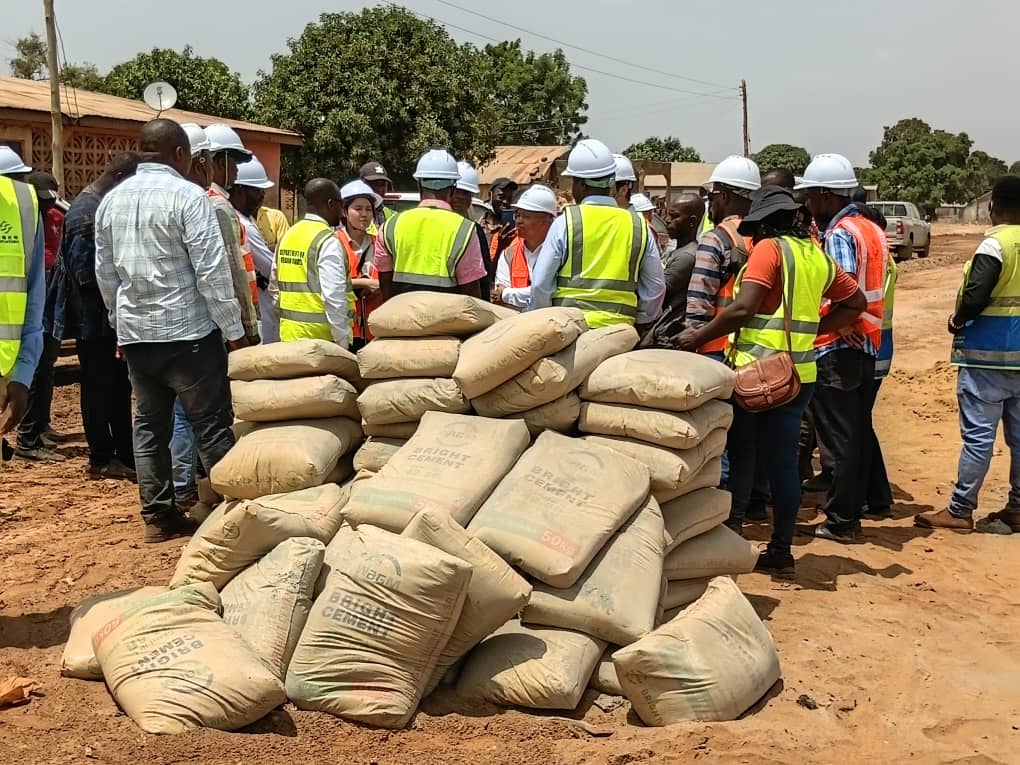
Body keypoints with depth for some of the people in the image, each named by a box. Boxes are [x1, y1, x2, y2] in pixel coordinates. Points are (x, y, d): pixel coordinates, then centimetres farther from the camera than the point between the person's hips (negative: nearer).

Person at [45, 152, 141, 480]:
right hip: (93, 316, -9)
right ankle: (102, 459, 8)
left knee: (119, 385, 13)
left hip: (110, 314, 9)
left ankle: (125, 453, 21)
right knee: (99, 387, -1)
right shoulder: (86, 210, -18)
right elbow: (85, 271, -23)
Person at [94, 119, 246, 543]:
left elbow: (105, 273, 15)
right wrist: (234, 330, -8)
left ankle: (158, 517, 17)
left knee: (149, 425, 12)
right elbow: (212, 272, -14)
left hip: (135, 333, 6)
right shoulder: (188, 196, -11)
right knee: (212, 425, 1)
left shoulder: (111, 200, 10)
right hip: (186, 331, -6)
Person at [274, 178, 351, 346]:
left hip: (288, 334, 8)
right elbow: (334, 297, -20)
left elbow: (275, 288, 16)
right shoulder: (328, 241, -13)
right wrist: (343, 341, -15)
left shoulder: (287, 235, 10)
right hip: (321, 337, -8)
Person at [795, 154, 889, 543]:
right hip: (867, 344, 9)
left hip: (839, 348, -9)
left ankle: (839, 522, 6)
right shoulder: (872, 230, 14)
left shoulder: (839, 234, -14)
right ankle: (852, 511, 23)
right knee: (857, 434, 14)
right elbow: (862, 291, 9)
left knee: (839, 438, -2)